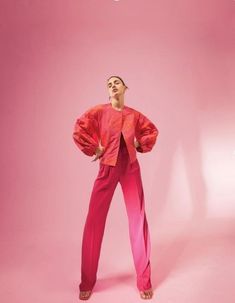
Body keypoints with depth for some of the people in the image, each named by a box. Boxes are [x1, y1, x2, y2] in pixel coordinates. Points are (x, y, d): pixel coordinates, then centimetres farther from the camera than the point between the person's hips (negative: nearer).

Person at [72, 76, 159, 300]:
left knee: (138, 221, 3)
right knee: (94, 222, -1)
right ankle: (87, 282, 18)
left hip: (131, 168, 2)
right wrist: (93, 149, -7)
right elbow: (79, 130, -7)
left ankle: (144, 281, 20)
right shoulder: (99, 111, -1)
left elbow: (152, 131, 21)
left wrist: (141, 145, 9)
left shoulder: (134, 115, 7)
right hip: (107, 169, -2)